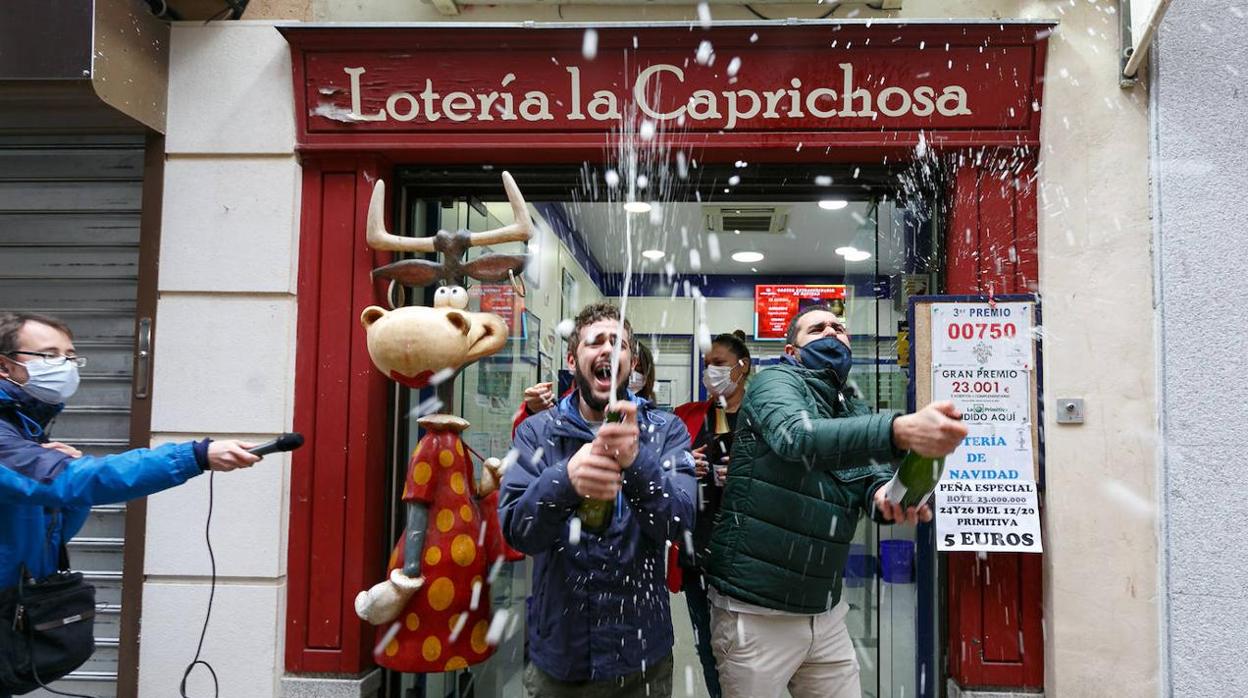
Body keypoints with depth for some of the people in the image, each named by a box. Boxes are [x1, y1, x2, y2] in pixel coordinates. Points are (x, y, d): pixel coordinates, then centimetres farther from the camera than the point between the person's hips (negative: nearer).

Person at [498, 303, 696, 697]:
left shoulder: (665, 430, -4)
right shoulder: (537, 431, -4)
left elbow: (677, 522, -17)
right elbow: (516, 531, -15)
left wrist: (636, 462, -36)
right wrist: (565, 481, -36)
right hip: (558, 652, 0)